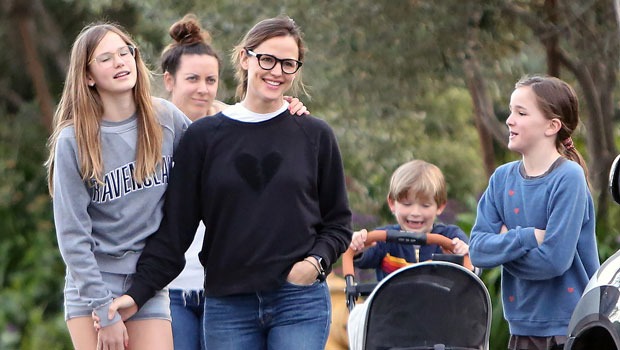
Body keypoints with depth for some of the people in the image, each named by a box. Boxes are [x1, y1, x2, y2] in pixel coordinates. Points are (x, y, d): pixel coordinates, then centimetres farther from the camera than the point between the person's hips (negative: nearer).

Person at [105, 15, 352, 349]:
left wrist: (316, 261, -7)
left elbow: (337, 222, 12)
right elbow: (174, 230, 6)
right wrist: (137, 293, -3)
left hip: (300, 300, -1)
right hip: (227, 306, 1)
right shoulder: (202, 137, 6)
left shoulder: (315, 135, 7)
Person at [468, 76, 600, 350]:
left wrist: (503, 246, -6)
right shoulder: (503, 178, 7)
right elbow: (478, 251, -2)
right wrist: (526, 237, -16)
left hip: (568, 328, -6)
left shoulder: (569, 178, -11)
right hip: (523, 326, 6)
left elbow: (555, 259, -18)